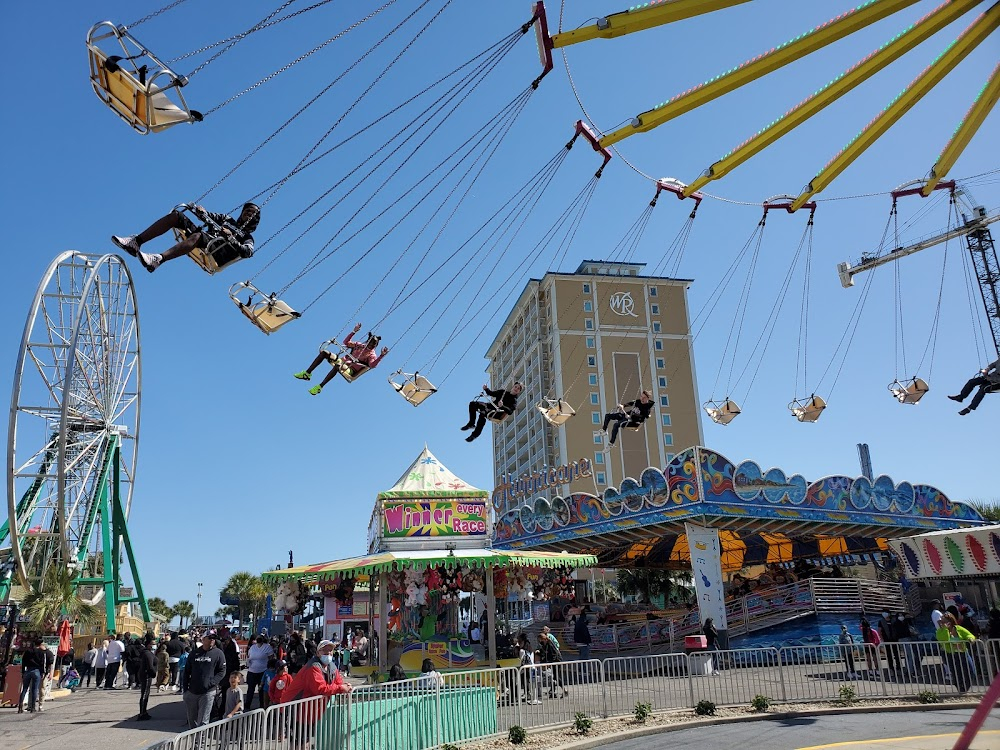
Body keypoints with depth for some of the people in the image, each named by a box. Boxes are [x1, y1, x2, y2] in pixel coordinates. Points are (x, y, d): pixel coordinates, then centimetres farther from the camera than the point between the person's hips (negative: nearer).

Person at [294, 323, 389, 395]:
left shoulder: (372, 355, 1)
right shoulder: (359, 345, 20)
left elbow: (372, 365, -19)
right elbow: (346, 342, 23)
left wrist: (382, 355, -31)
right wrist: (354, 332, 16)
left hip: (350, 370, -7)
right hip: (343, 361, 7)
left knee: (337, 366, -41)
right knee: (324, 353, -10)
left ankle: (319, 387, -38)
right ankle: (307, 373, -10)